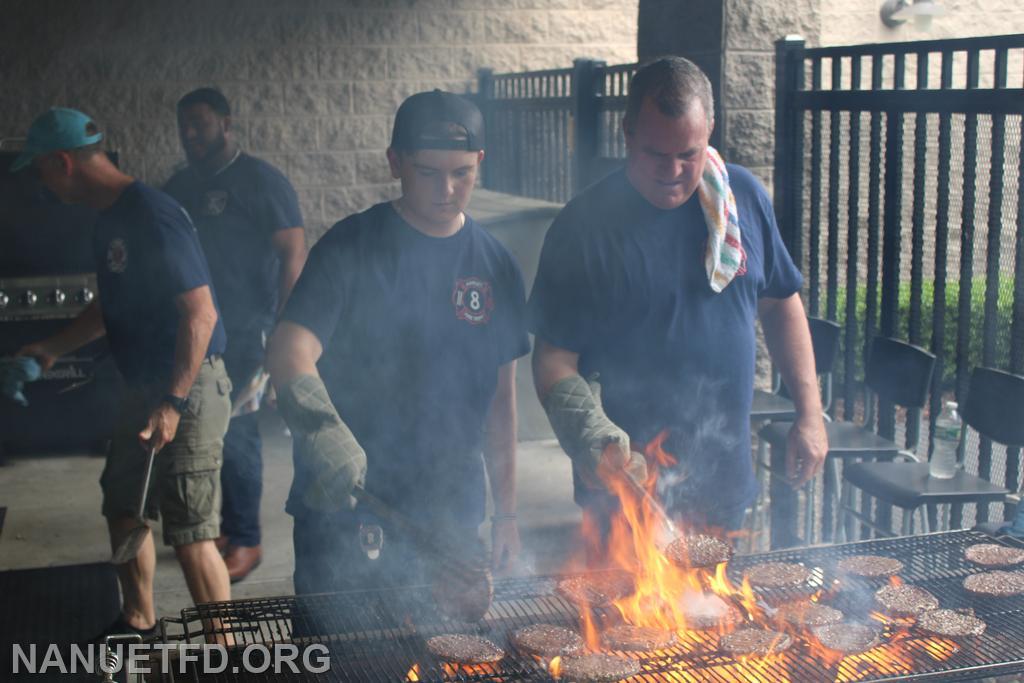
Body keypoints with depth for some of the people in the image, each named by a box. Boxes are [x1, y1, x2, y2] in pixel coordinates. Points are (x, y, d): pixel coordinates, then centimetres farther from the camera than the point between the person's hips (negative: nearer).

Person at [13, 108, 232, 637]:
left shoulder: (150, 217, -21)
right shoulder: (112, 219, 11)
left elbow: (201, 314, -25)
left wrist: (173, 404, -28)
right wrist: (53, 348, 24)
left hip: (187, 391, -10)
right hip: (144, 387, 10)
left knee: (189, 531, -6)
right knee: (123, 507, 20)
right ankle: (138, 623, 38)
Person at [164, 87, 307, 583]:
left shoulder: (261, 181, -8)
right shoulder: (180, 186, 12)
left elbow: (293, 253, -13)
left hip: (244, 335, -6)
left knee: (235, 433, -5)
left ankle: (246, 541, 6)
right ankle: (227, 527, 25)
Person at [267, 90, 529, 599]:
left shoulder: (495, 266, 6)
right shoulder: (352, 248, -7)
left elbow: (500, 396, 11)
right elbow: (289, 350, -19)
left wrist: (505, 511, 10)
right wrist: (323, 431, -39)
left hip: (450, 516, 3)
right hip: (343, 510, -3)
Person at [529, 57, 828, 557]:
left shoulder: (744, 197, 1)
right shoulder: (586, 224, -11)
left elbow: (782, 303, 12)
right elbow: (554, 357, -11)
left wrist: (809, 412, 6)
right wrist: (592, 436, -27)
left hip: (724, 479, 4)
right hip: (626, 480, -4)